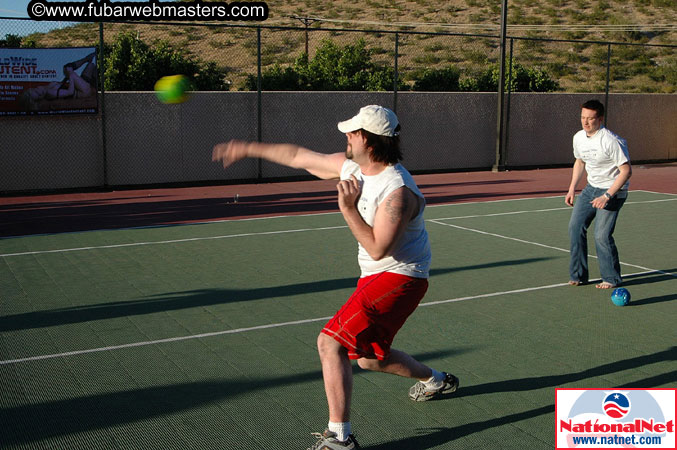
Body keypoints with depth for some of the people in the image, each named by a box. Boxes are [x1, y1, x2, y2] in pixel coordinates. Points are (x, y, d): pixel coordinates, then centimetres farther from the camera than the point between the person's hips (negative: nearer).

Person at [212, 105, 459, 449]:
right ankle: (437, 380, 48)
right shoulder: (351, 166, 0)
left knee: (330, 343, -19)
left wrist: (348, 209, -27)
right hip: (374, 277, 10)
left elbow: (377, 249, -27)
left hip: (399, 277, -10)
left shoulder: (397, 191, -26)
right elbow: (299, 157, 10)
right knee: (369, 357, 23)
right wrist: (249, 149, 14)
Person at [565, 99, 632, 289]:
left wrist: (607, 196, -25)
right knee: (575, 227, -1)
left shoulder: (611, 141, -23)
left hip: (613, 190, -7)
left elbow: (626, 171, -20)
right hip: (591, 188, 7)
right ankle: (578, 275, 11)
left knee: (602, 235, -12)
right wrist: (572, 189, 11)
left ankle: (611, 278, 8)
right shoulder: (578, 138, 0)